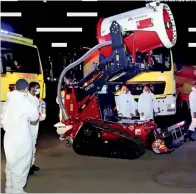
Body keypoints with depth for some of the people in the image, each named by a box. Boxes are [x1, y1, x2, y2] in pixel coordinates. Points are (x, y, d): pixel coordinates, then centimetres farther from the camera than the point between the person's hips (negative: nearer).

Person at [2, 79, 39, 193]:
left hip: (9, 137, 8)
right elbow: (34, 116, -5)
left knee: (11, 164, 19)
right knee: (20, 165, 3)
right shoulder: (24, 101, -15)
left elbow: (5, 118, 13)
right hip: (21, 139, -8)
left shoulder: (9, 100, 9)